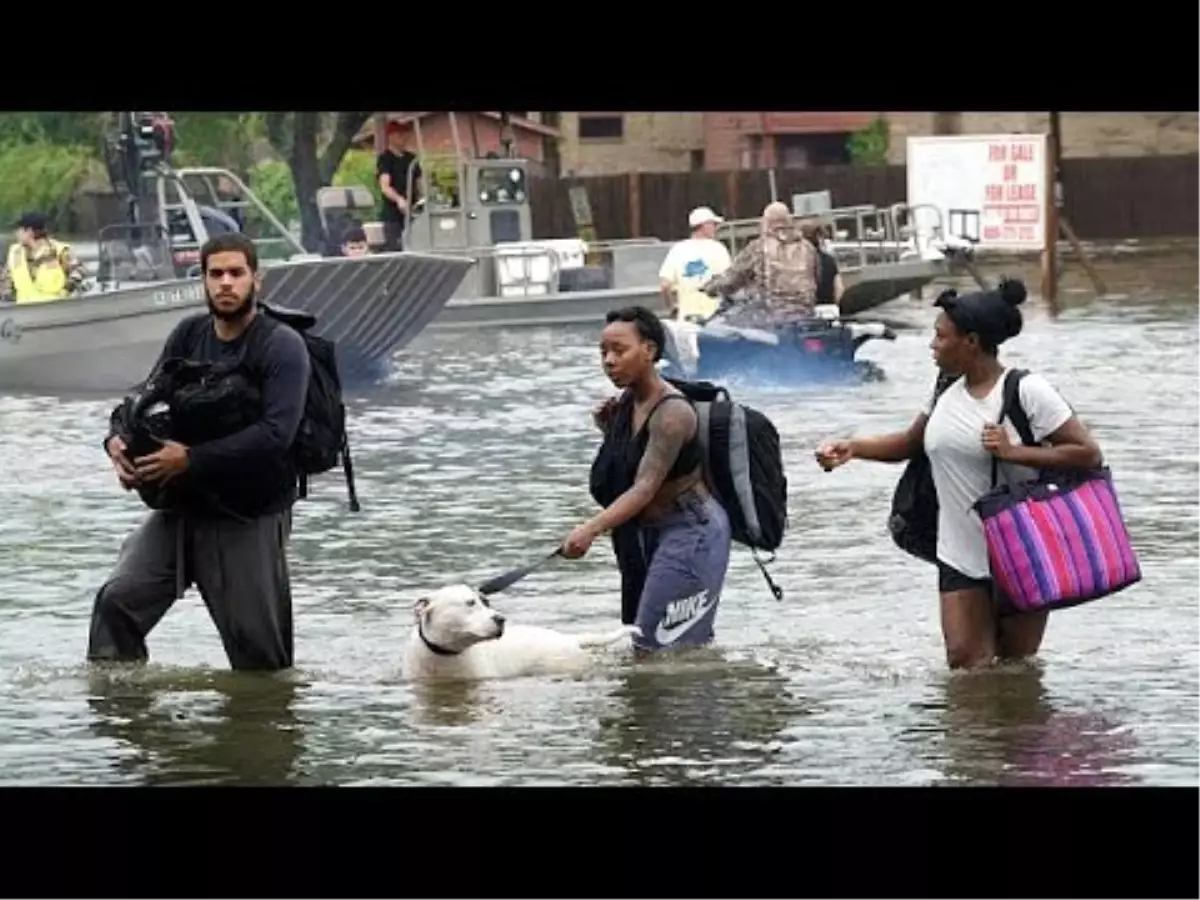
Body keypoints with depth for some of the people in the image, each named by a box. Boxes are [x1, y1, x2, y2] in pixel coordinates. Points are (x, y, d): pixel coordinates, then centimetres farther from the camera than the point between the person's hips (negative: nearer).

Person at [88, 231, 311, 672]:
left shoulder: (282, 347, -11)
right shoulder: (189, 335, 8)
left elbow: (276, 433, -22)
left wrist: (191, 459, -27)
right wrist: (119, 440, -12)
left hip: (250, 517, -5)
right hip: (182, 506, 5)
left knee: (258, 648, 0)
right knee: (118, 600, -9)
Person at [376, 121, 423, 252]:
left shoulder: (411, 159, 16)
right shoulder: (385, 159, -4)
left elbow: (418, 185, 21)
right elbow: (384, 187, -16)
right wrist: (399, 199, -34)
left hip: (412, 213, 6)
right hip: (393, 215, -6)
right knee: (393, 250, -12)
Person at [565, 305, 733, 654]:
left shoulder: (673, 412, -21)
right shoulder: (627, 403, 5)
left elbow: (646, 487, -31)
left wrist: (592, 529, -42)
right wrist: (609, 430, 1)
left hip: (691, 531, -10)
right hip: (646, 533, 10)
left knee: (659, 650, -14)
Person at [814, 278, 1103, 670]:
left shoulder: (1026, 391, -12)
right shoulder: (947, 392, 8)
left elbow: (1089, 454, -15)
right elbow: (910, 443, 24)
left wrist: (1014, 452, -22)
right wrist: (853, 448, 8)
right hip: (961, 557, 5)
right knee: (964, 661, -4)